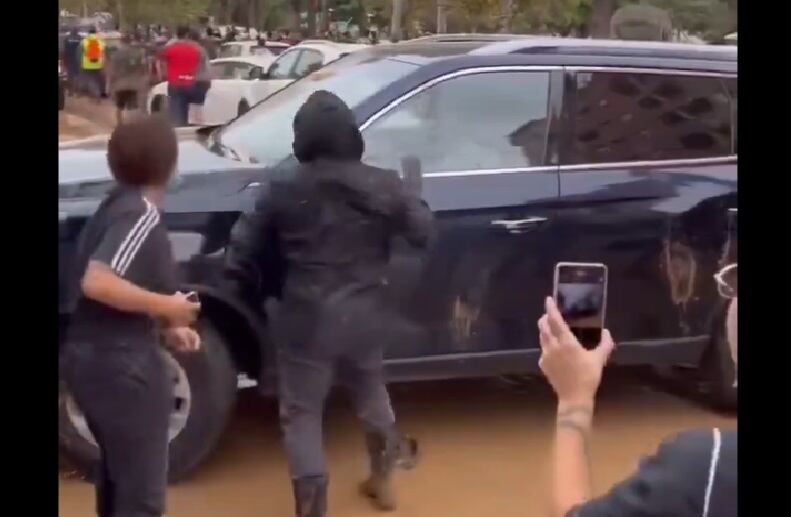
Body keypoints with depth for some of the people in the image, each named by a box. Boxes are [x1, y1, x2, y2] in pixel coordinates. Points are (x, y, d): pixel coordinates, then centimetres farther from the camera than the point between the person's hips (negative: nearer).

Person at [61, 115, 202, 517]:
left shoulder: (114, 206, 12)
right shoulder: (141, 214, -17)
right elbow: (97, 283, -29)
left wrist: (166, 328, 8)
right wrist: (165, 307, -18)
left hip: (90, 355, 10)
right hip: (120, 362, -10)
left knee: (118, 471, 26)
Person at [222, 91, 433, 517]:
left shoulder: (284, 191, -8)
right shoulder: (382, 185, -4)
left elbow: (243, 247, -4)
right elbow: (423, 231, 3)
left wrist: (249, 290, 14)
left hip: (307, 321, -3)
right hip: (364, 315, 3)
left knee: (301, 415, 9)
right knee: (370, 393, 27)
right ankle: (382, 480, 45)